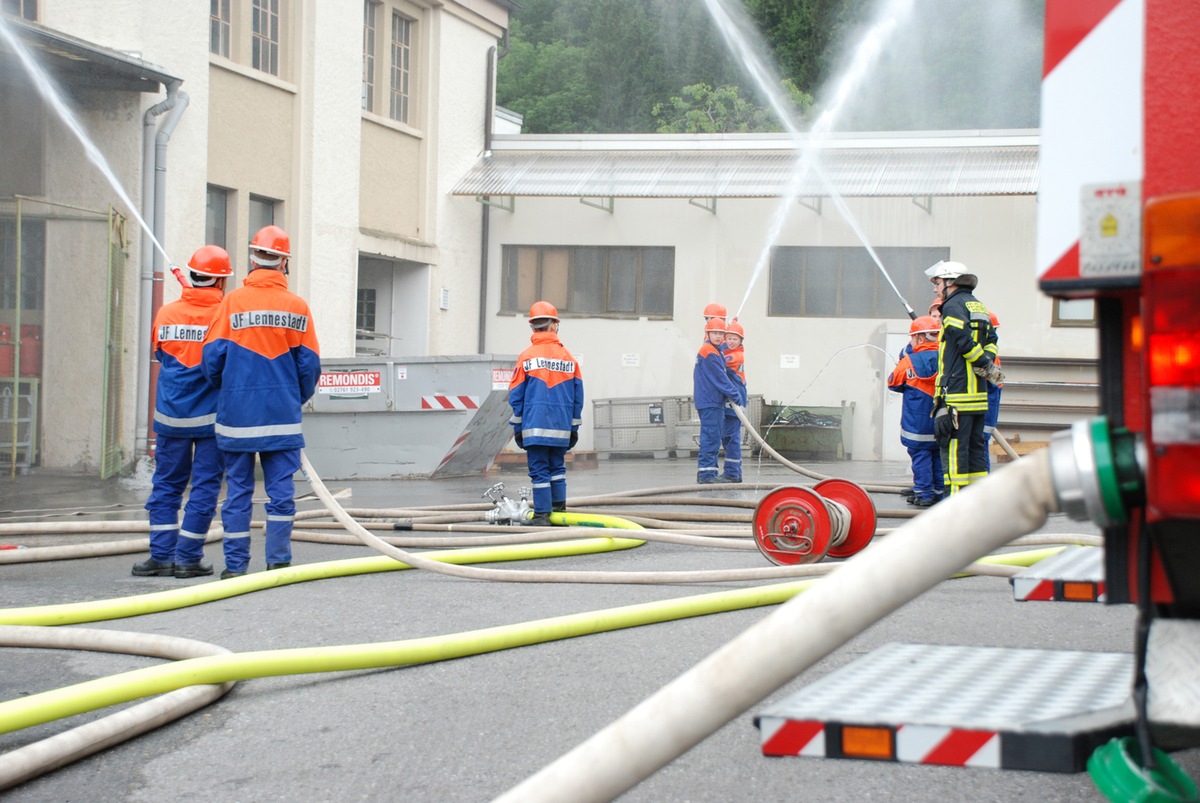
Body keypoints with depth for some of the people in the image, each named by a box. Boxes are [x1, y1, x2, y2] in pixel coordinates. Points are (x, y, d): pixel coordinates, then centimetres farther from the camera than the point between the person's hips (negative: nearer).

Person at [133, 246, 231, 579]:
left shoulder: (166, 313, 1)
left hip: (170, 415, 3)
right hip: (212, 415, -3)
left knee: (166, 485, 11)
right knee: (204, 486, 3)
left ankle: (162, 555, 7)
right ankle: (188, 558, 3)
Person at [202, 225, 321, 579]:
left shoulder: (233, 301, -3)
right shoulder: (297, 306, -1)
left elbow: (212, 357, -3)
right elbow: (309, 364, 1)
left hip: (237, 414, 0)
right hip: (282, 417, 0)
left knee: (238, 490, 6)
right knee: (281, 490, 5)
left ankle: (235, 564, 9)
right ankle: (279, 561, 4)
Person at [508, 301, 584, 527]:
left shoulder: (527, 356, -2)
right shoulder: (568, 358, 5)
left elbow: (516, 395, -1)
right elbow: (578, 396, 9)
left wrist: (517, 426, 6)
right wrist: (574, 427, 16)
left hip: (535, 426, -3)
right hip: (562, 427, 3)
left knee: (539, 470, -1)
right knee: (557, 467, 14)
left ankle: (542, 516, -3)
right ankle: (559, 512, 14)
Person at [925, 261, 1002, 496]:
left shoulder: (954, 306, -8)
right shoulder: (979, 306, 19)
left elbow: (965, 342, -17)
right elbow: (991, 341, 16)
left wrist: (988, 367, -8)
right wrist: (988, 365, 1)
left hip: (956, 392, -9)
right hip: (978, 394, 9)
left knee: (953, 448, -7)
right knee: (975, 447, 12)